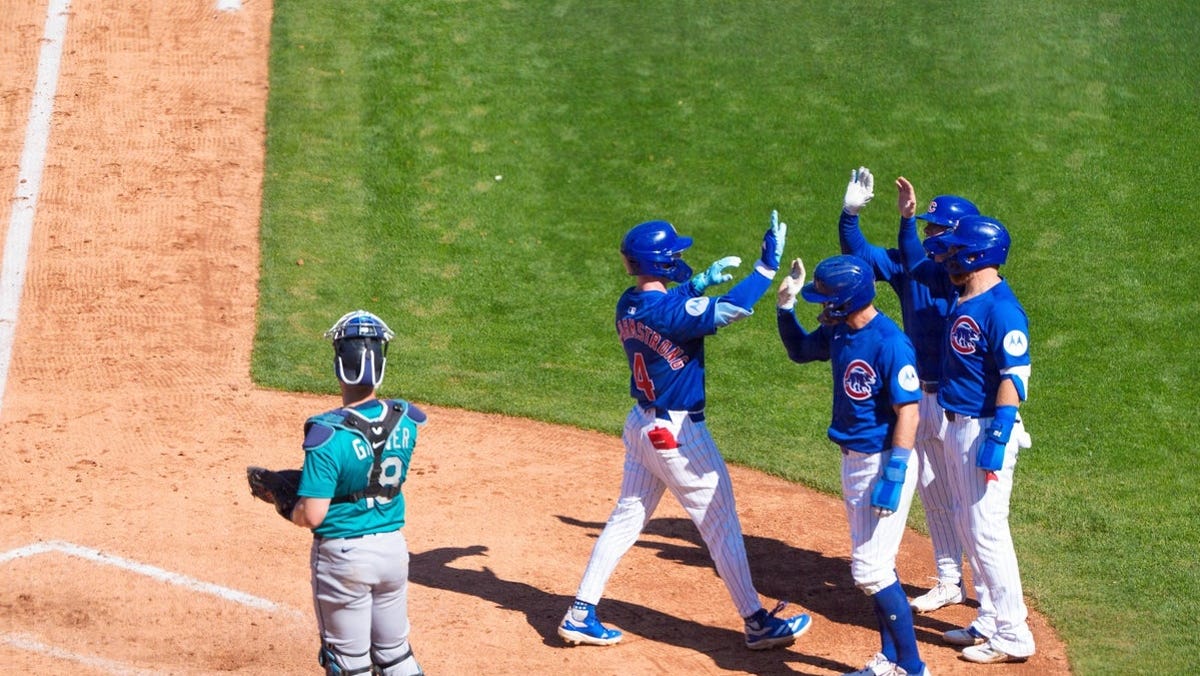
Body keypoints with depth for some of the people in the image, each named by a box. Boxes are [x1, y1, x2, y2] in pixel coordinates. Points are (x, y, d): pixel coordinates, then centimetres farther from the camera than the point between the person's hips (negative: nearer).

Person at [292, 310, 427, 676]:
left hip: (343, 554, -5)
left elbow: (312, 516, -24)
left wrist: (289, 508, -1)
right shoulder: (405, 420, -6)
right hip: (394, 548, 5)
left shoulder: (328, 433, -24)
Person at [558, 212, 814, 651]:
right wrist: (768, 264, -22)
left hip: (642, 425, 8)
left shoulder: (629, 304, -1)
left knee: (626, 519, 16)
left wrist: (700, 282, 17)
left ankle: (580, 615, 16)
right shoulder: (671, 313, -26)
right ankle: (757, 623, 12)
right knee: (721, 525, 3)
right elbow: (734, 308, -29)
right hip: (679, 433, -8)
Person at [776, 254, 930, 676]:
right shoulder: (837, 333, 3)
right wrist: (786, 306, 7)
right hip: (853, 462, 9)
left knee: (870, 570, -9)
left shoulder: (890, 344, -22)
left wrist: (893, 477, -26)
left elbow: (907, 414, -22)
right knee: (876, 566, 16)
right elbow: (799, 351, 23)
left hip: (883, 463, -9)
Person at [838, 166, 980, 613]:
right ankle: (949, 583, 28)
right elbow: (859, 254, 0)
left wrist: (907, 221, -44)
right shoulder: (911, 263, 3)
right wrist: (849, 214, -16)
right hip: (921, 398, 8)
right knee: (932, 493, 16)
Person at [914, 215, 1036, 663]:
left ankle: (1013, 636, -1)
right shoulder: (964, 295, 8)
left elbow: (1014, 378, -24)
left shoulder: (1001, 308, -20)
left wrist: (996, 440, -27)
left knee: (986, 529, -7)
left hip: (986, 429, -10)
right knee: (969, 525, 16)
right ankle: (990, 622, 26)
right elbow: (919, 267, 28)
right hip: (956, 425, 10)